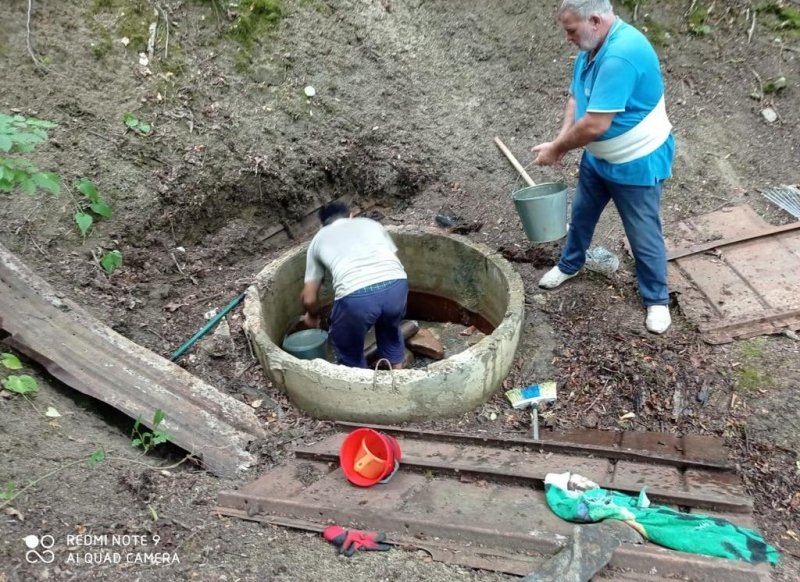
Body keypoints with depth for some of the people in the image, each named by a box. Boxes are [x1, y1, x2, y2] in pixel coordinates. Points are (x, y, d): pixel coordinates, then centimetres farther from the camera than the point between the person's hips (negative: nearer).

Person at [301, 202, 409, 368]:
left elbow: (309, 298, 28)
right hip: (396, 284, 3)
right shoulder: (371, 223, 33)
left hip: (356, 295, -3)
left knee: (349, 352, 26)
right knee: (390, 330, 35)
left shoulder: (319, 238, 28)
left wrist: (313, 315, 49)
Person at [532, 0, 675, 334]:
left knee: (643, 235, 4)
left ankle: (656, 300, 23)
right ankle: (570, 264, 47)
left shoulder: (620, 55, -33)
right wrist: (561, 140, -12)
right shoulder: (592, 46, -2)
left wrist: (557, 148, -20)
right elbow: (576, 97, 3)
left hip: (637, 162, -9)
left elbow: (595, 125, -35)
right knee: (581, 213, 23)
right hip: (598, 157, 9)